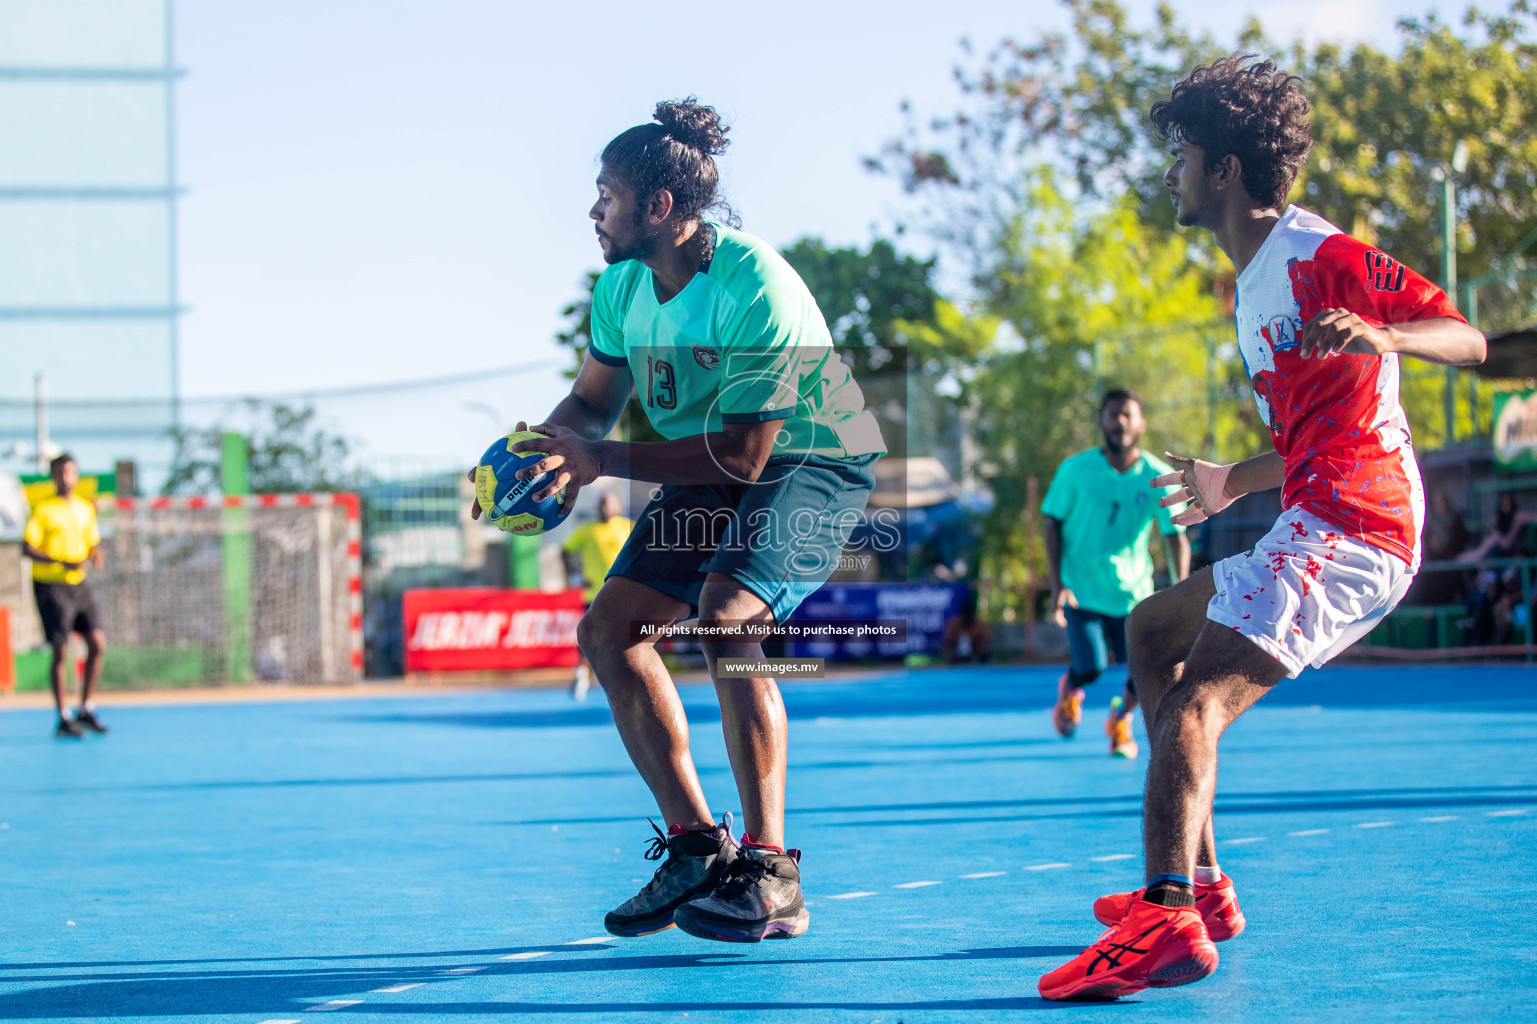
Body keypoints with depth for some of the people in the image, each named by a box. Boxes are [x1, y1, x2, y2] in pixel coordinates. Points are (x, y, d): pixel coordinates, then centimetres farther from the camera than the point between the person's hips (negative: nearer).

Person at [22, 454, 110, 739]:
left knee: (98, 643, -2)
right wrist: (62, 562, -24)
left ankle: (86, 710, 11)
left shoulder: (86, 509, 11)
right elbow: (27, 548, -13)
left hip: (78, 584, 6)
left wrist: (95, 555, -4)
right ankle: (64, 719, 2)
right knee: (61, 652, -6)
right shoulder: (43, 509, -7)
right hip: (50, 586, -6)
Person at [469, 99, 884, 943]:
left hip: (812, 466, -8)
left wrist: (603, 459, -29)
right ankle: (697, 846, 5)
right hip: (708, 477, 8)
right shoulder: (623, 286, -4)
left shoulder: (756, 292, -29)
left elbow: (742, 456, -29)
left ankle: (769, 874, -25)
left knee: (723, 617, -31)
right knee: (608, 628, -3)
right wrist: (543, 453, -13)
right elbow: (593, 401, 9)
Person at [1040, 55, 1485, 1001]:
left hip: (1348, 527, -11)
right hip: (1318, 525, 11)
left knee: (1193, 701, -26)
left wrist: (1381, 335, -31)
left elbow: (1468, 339, -13)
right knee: (1151, 630, 22)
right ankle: (1199, 884, 16)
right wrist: (1232, 486, 37)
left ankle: (1168, 921, -44)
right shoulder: (1253, 284, 23)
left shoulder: (1318, 253, -7)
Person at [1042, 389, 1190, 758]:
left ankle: (1121, 719, 25)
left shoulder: (1159, 478, -5)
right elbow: (1053, 524, 0)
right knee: (1089, 669, -13)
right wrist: (1057, 583, -10)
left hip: (1134, 591, 1)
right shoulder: (1075, 470, -6)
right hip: (1081, 589, -1)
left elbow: (1176, 536, -6)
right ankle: (1069, 690, 27)